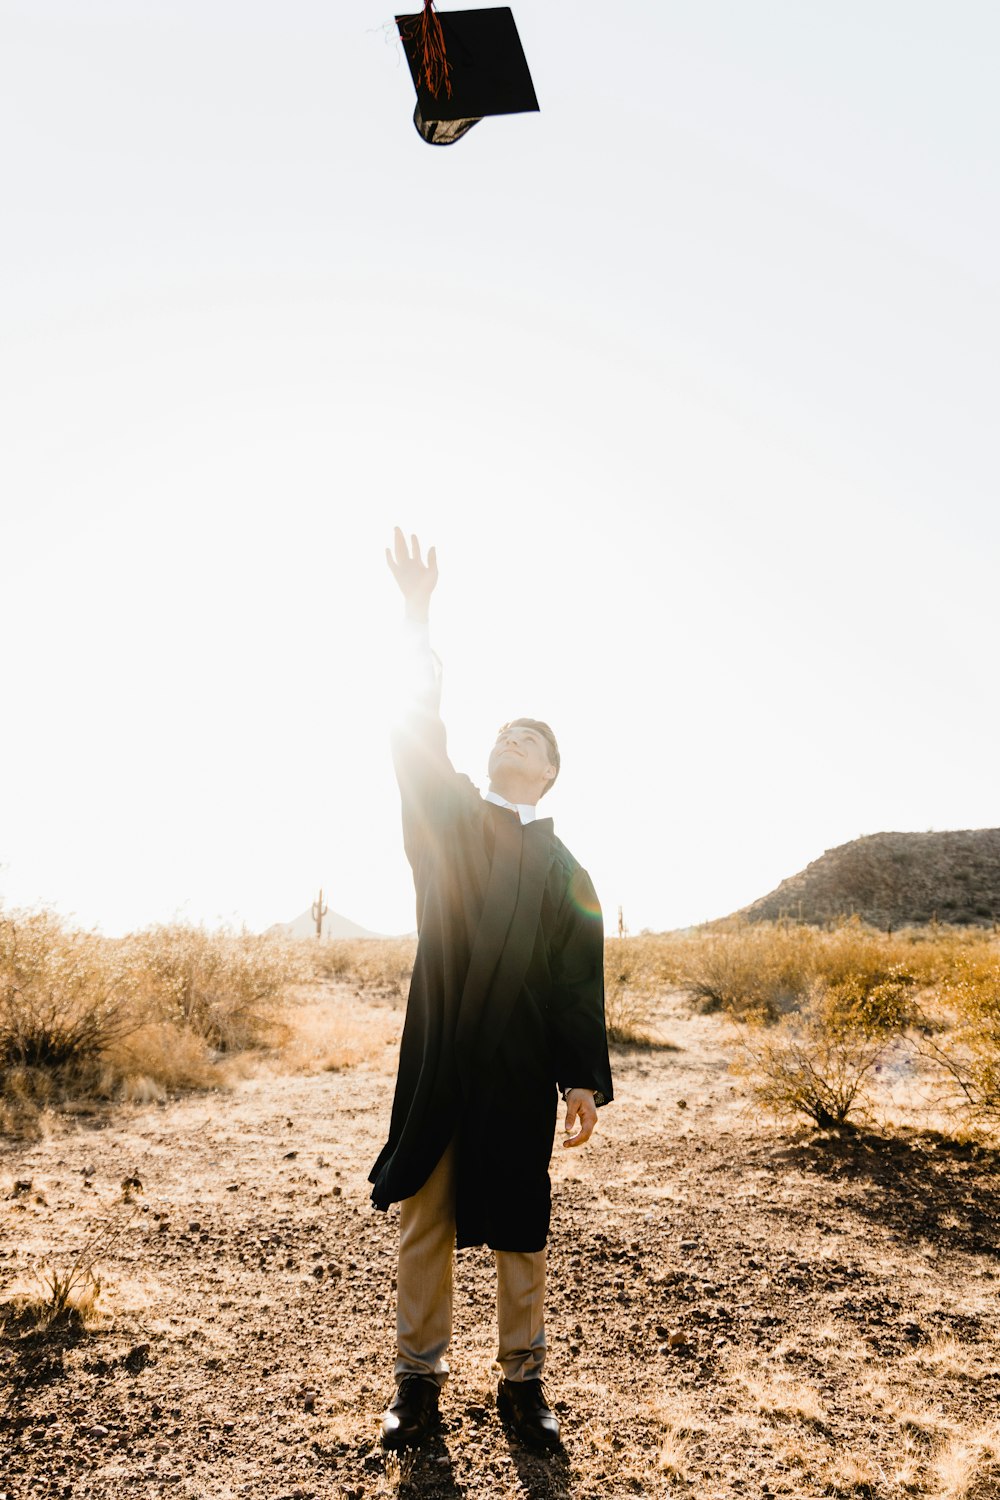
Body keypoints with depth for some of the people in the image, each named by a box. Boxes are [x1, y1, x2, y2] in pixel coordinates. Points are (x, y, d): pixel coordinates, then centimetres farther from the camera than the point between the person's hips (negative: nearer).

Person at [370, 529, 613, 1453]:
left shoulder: (564, 869, 7)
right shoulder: (448, 822, 7)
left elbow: (579, 979, 3)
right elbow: (417, 743, -8)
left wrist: (584, 1079, -5)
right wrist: (418, 622, -17)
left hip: (521, 1066, 0)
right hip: (438, 1056, 0)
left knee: (518, 1230, 9)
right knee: (425, 1221, 7)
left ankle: (522, 1382, 25)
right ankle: (419, 1379, 22)